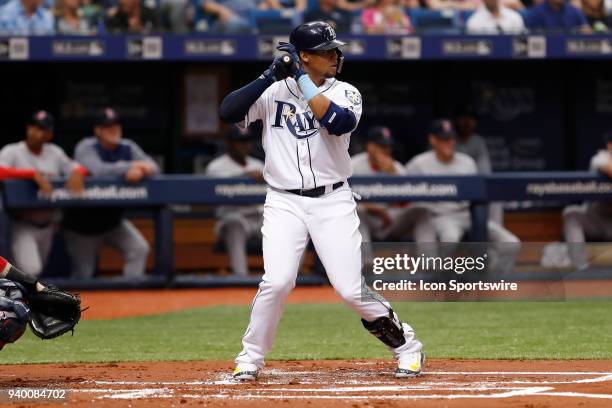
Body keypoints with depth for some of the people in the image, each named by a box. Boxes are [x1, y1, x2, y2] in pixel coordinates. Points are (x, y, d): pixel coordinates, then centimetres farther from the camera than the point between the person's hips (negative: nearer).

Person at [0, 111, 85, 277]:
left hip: (47, 225, 6)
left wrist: (76, 173, -15)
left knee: (37, 271, 13)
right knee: (30, 269, -24)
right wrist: (34, 174, -32)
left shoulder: (55, 152, 9)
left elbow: (78, 168, 10)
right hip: (22, 225, -6)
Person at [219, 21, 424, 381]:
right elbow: (228, 112, -12)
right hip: (285, 203, 0)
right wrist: (271, 76, -17)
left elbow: (340, 123, -21)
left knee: (351, 289, -6)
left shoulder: (346, 93, 1)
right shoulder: (273, 91, 1)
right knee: (277, 281, -18)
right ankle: (250, 358, 0)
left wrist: (302, 79, -19)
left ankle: (407, 347, 14)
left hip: (333, 202, 0)